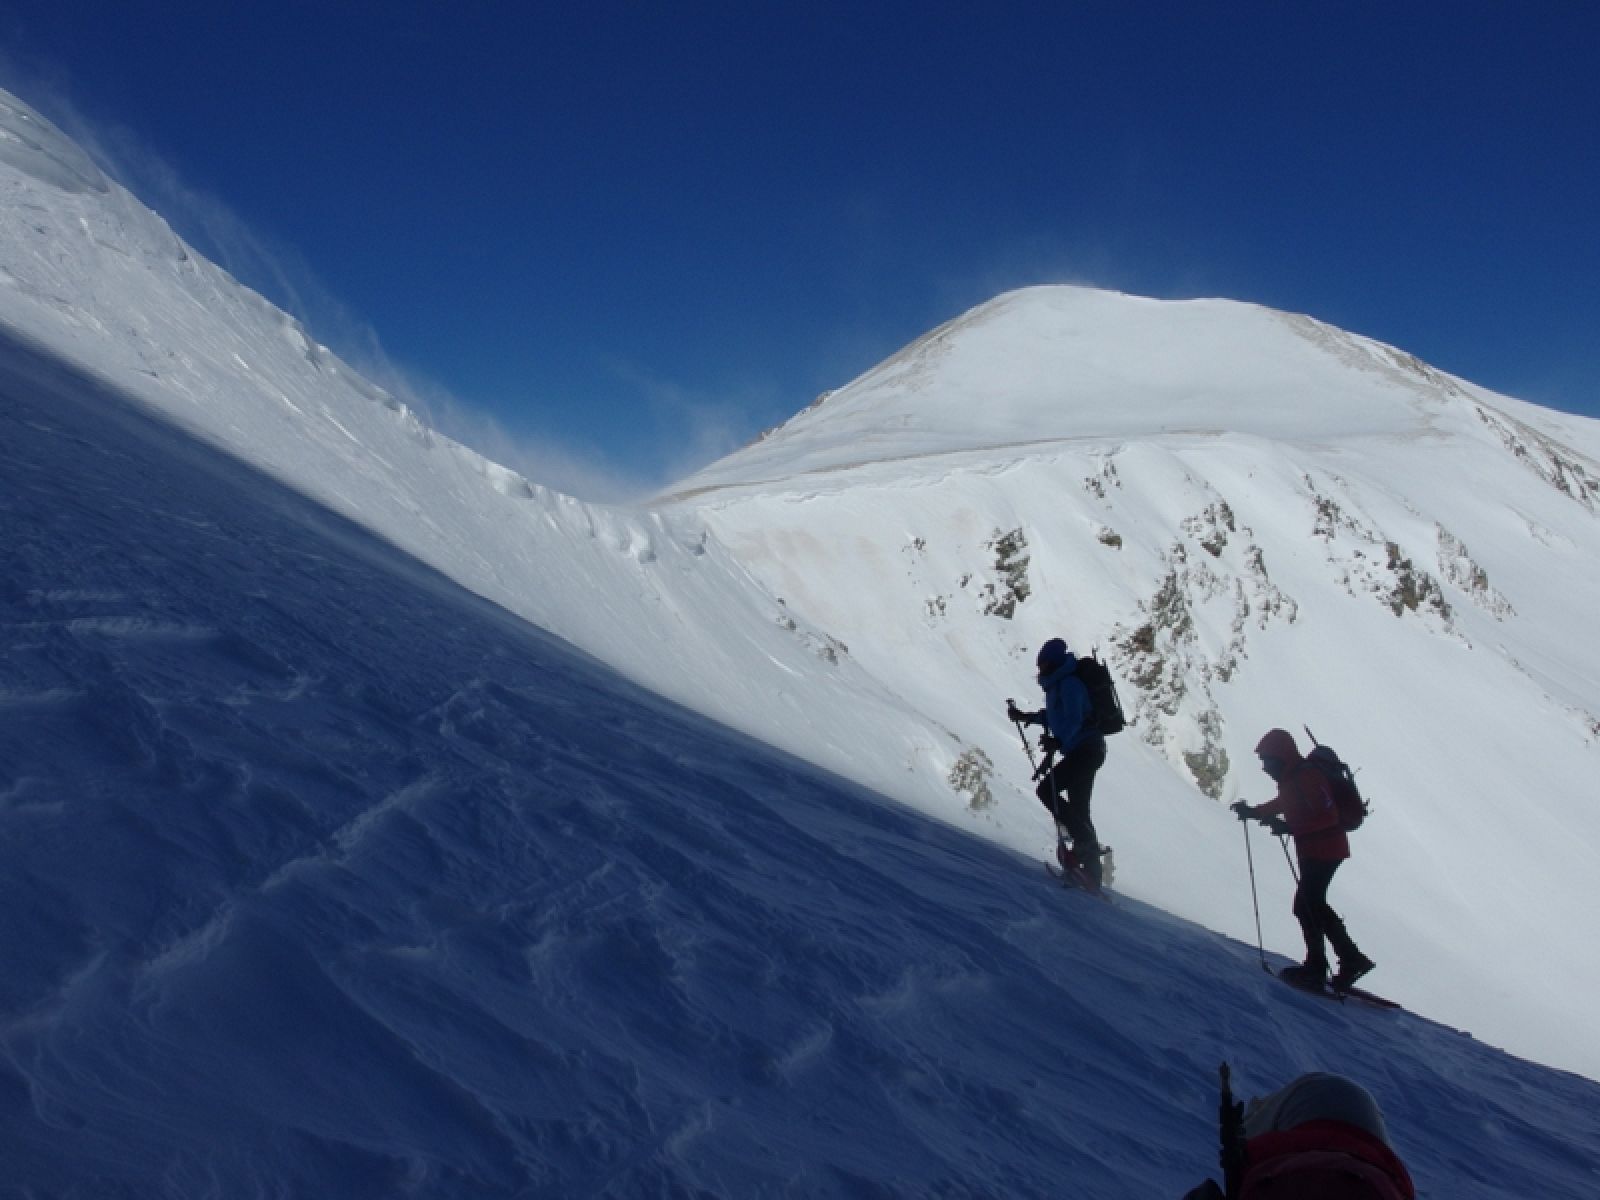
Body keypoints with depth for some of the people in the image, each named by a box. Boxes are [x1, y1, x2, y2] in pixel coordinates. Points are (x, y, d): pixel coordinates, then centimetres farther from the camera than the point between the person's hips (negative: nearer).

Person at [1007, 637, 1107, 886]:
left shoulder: (1068, 683, -13)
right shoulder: (1060, 684, 17)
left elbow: (1072, 719, -26)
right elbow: (1053, 716, 30)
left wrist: (1058, 741, -39)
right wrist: (1024, 716, 27)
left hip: (1084, 750, -10)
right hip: (1087, 751, 10)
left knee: (1046, 791, -10)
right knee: (1078, 808, 9)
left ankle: (1084, 840, -11)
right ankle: (1092, 870, 10)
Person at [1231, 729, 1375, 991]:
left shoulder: (1306, 777, -22)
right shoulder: (1291, 779, 9)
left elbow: (1327, 815, -29)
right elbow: (1283, 803, 27)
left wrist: (1289, 827, -31)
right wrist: (1253, 811, 17)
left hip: (1323, 849, -11)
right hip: (1313, 849, 11)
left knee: (1305, 905, -8)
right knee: (1314, 904, 14)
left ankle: (1316, 965, 0)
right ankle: (1352, 959, 20)